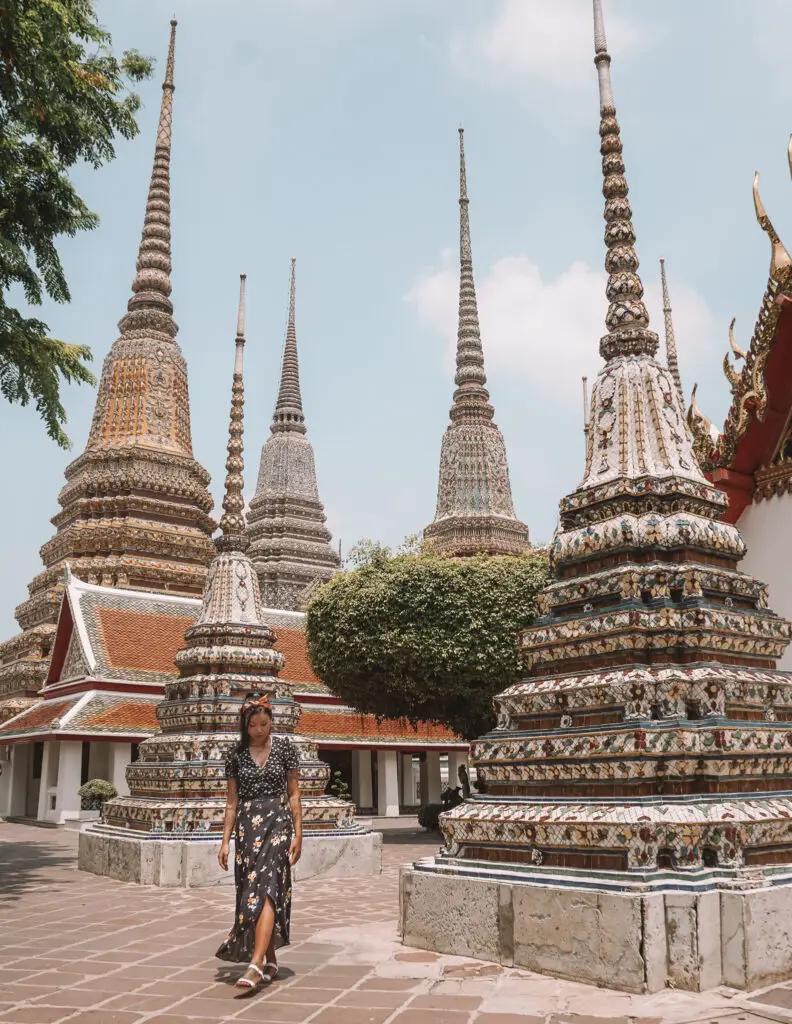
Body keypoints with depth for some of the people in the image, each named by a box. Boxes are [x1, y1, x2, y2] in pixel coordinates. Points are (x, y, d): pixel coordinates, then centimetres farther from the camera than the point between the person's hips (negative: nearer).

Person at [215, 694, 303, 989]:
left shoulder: (284, 747, 1)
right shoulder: (237, 755, 6)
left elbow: (294, 794, 3)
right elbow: (232, 802, 10)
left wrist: (298, 833, -2)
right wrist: (225, 841, 6)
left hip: (277, 823, -3)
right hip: (247, 826, 3)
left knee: (267, 888, -17)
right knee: (251, 892, 7)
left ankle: (255, 965, -24)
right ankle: (269, 963, 20)